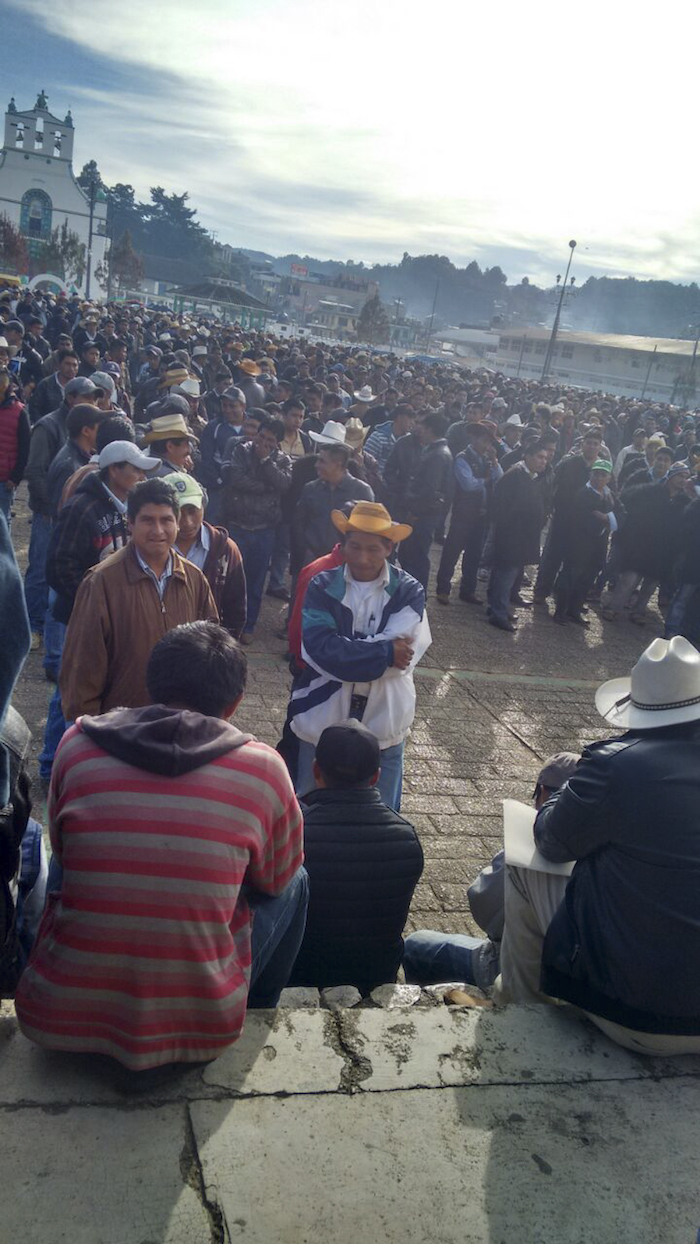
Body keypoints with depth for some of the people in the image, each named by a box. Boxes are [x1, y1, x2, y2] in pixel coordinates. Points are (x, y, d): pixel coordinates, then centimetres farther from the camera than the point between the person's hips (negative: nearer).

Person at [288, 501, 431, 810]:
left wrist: (345, 651, -17)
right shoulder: (322, 587, -3)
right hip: (323, 719, 0)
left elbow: (403, 653, -17)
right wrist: (384, 652, -19)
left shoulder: (409, 592, -3)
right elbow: (321, 648, -18)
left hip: (382, 724, 0)